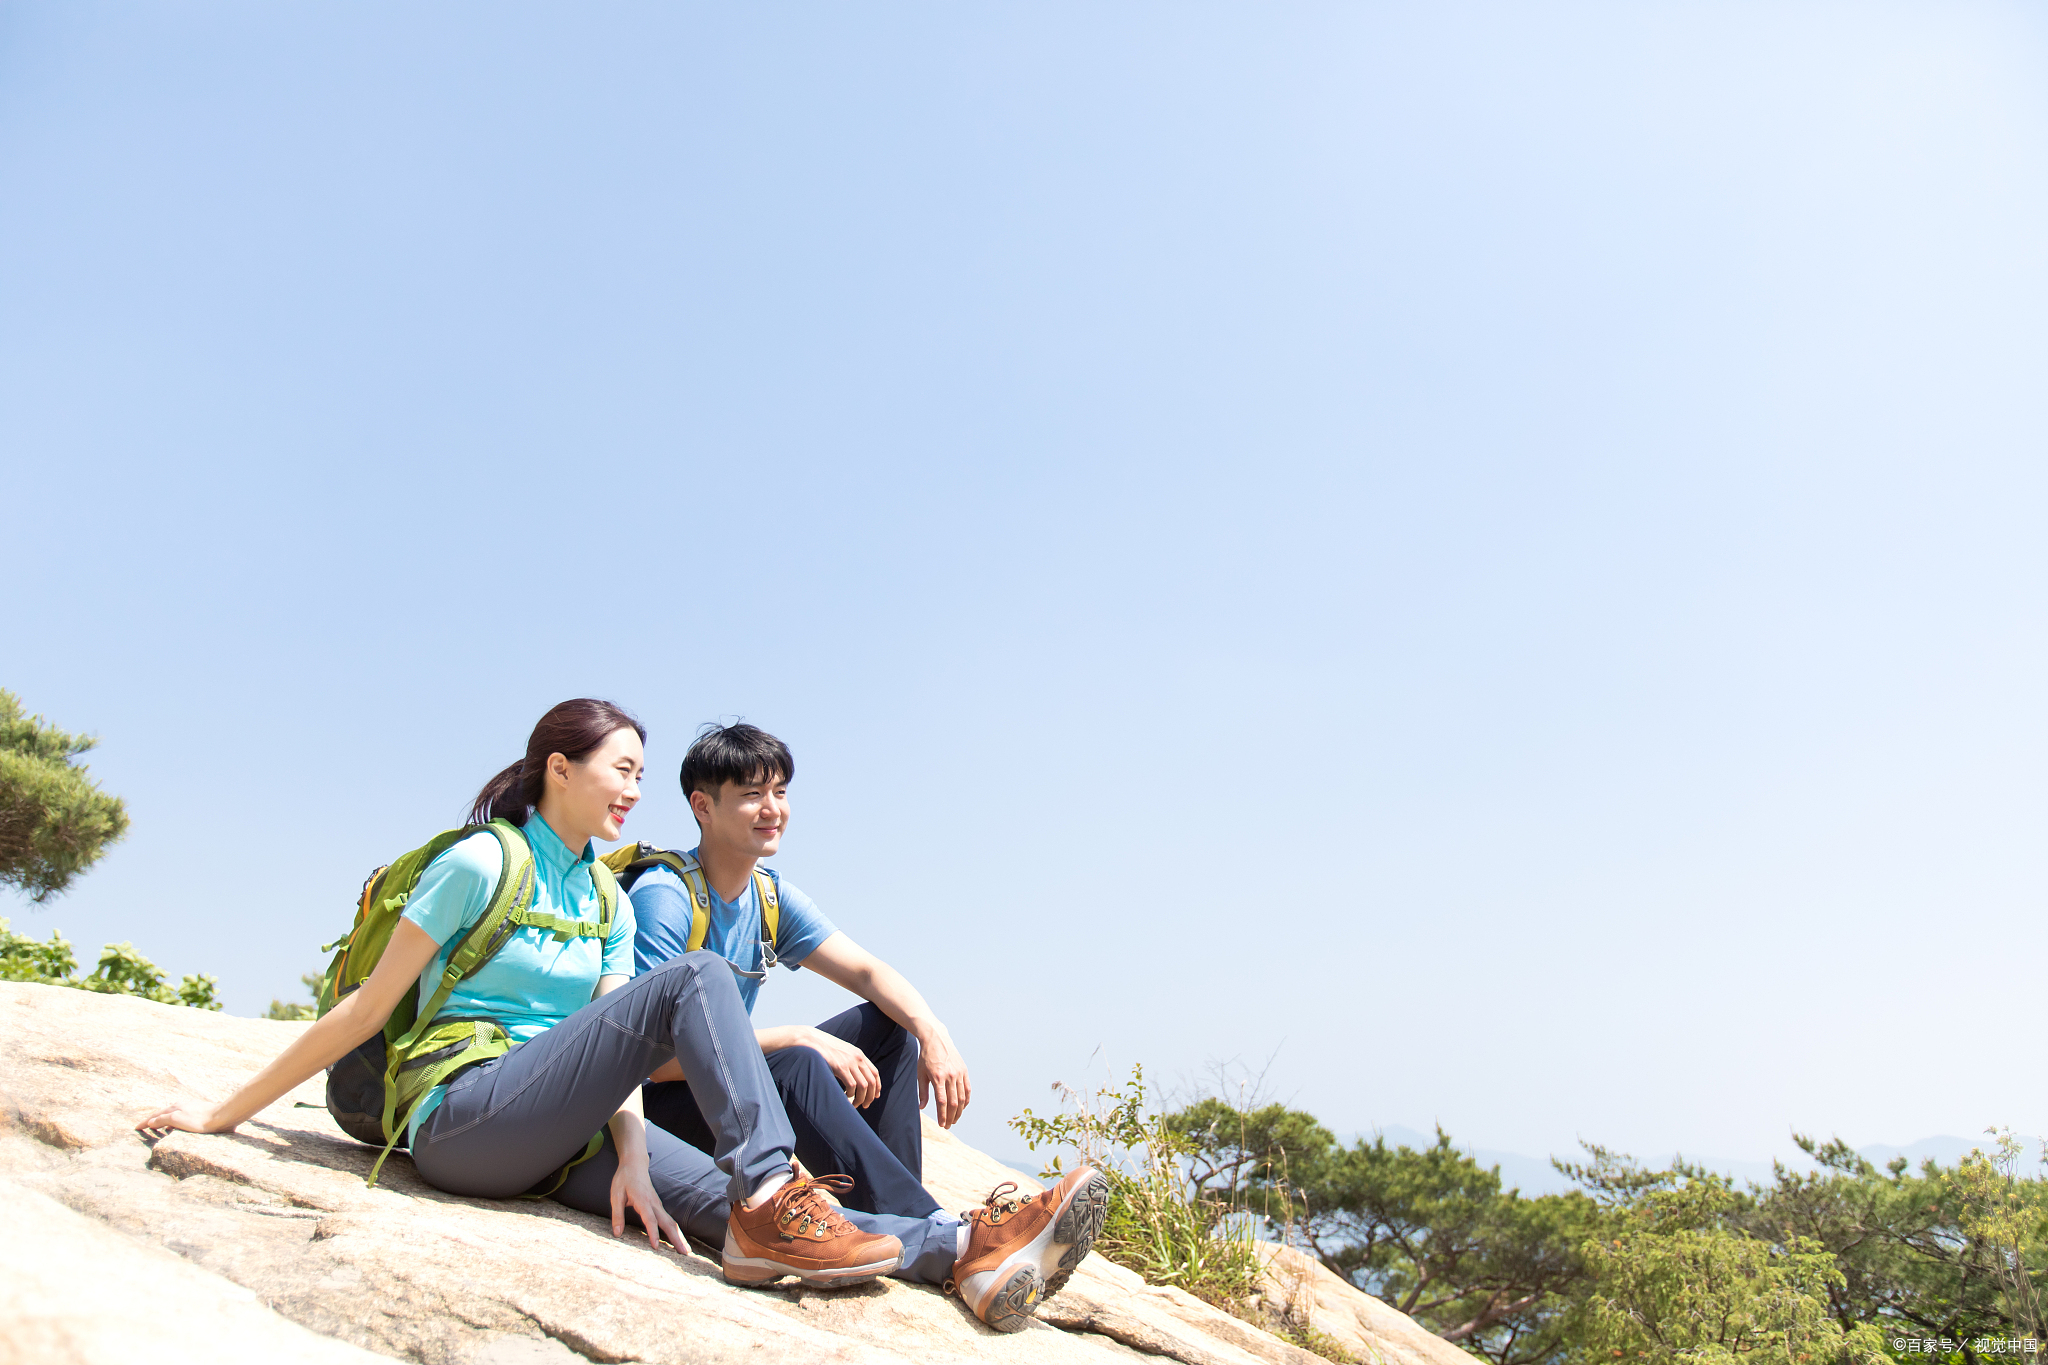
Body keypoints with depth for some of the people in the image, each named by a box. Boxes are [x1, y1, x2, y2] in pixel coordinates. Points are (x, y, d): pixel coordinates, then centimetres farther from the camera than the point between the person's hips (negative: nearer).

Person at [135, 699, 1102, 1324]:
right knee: (695, 978, -23)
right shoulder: (483, 863, -6)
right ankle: (773, 1197, -33)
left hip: (552, 1139, 6)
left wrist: (629, 1154, -11)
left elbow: (609, 1047, 6)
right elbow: (367, 1009, -4)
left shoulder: (610, 904, 14)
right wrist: (224, 1113, -3)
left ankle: (961, 1249, -36)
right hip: (461, 1122, -6)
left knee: (719, 1193, -20)